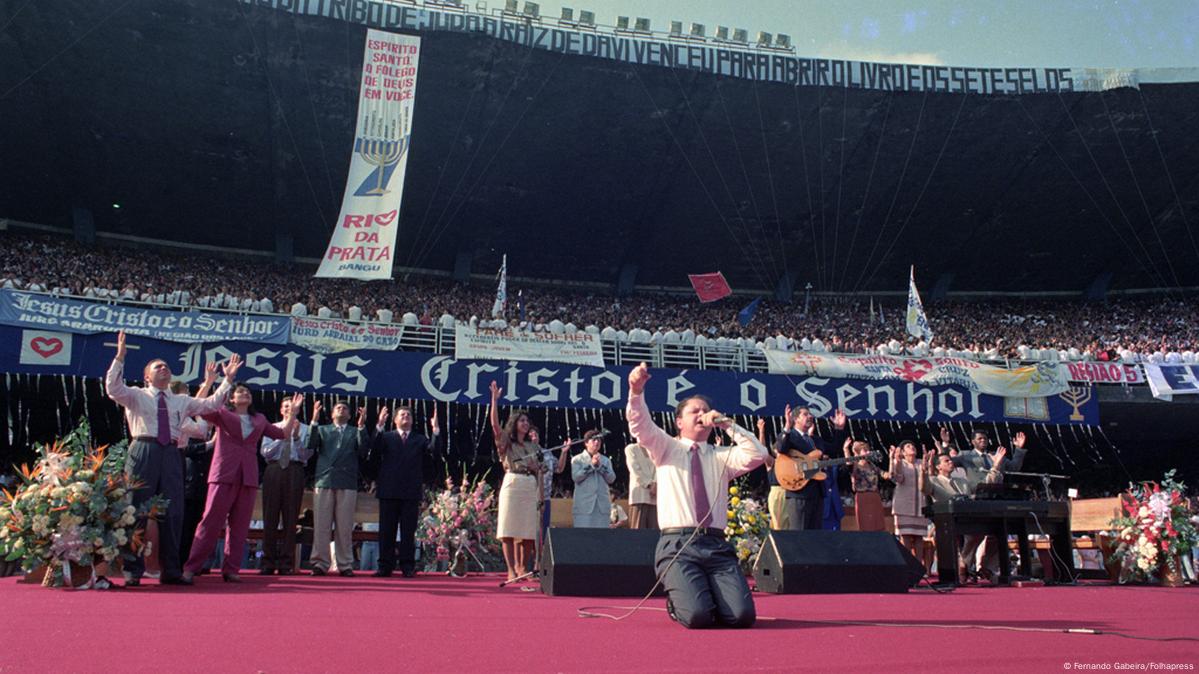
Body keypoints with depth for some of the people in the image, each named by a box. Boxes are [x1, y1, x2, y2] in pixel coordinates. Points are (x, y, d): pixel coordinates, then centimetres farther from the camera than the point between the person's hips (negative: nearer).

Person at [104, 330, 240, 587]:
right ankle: (133, 570, 5)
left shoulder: (181, 401, 21)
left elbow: (211, 404, 18)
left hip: (171, 455, 4)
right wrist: (119, 357, -16)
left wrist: (228, 379, 12)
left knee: (173, 514, 3)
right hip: (144, 452, -3)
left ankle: (171, 571, 10)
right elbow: (113, 389, -7)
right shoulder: (136, 396, 10)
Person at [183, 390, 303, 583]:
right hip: (224, 473, -4)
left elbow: (283, 433, 25)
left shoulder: (259, 420, 21)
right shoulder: (223, 414, 10)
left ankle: (230, 570, 7)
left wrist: (293, 411, 22)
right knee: (211, 521, -8)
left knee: (240, 525, 3)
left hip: (249, 477, 4)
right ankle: (190, 567, -5)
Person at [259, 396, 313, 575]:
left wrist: (296, 438, -11)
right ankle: (268, 562, 6)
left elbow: (306, 455, 1)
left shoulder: (305, 429, 11)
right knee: (270, 516, 0)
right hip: (273, 470, 1)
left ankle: (286, 563, 3)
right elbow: (265, 452, 5)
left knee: (290, 517, -2)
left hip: (295, 471, -1)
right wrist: (282, 438, -6)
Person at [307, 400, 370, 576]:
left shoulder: (355, 432, 16)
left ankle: (345, 565, 4)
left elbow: (363, 451, 0)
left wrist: (361, 426, -9)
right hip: (324, 481, 0)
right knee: (321, 526, -1)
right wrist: (314, 421, -8)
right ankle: (320, 563, 3)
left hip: (347, 484, 0)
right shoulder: (322, 430, 18)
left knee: (345, 527, 0)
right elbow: (310, 445, 0)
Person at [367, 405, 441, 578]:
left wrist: (435, 429, -18)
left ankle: (407, 567, 5)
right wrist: (379, 426, -21)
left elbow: (433, 450, -5)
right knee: (386, 531, 3)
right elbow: (374, 450, -9)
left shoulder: (420, 440, 12)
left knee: (408, 531, 2)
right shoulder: (385, 437, 10)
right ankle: (385, 566, 8)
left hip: (411, 492, 0)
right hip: (389, 491, 0)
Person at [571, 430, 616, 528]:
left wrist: (600, 466, -7)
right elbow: (575, 477, -7)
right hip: (584, 505, -3)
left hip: (602, 505, 3)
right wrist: (591, 465, -9)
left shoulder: (606, 460, 17)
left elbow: (611, 479, 4)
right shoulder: (577, 459, 9)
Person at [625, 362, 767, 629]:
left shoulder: (721, 457, 20)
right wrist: (636, 391, -25)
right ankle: (678, 602, 11)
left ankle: (711, 596, 16)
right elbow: (640, 424, -5)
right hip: (677, 546, -3)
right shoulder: (666, 449, 14)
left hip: (716, 546, 3)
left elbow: (758, 455, 3)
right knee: (698, 616, -25)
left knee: (743, 616, -18)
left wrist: (727, 424, -1)